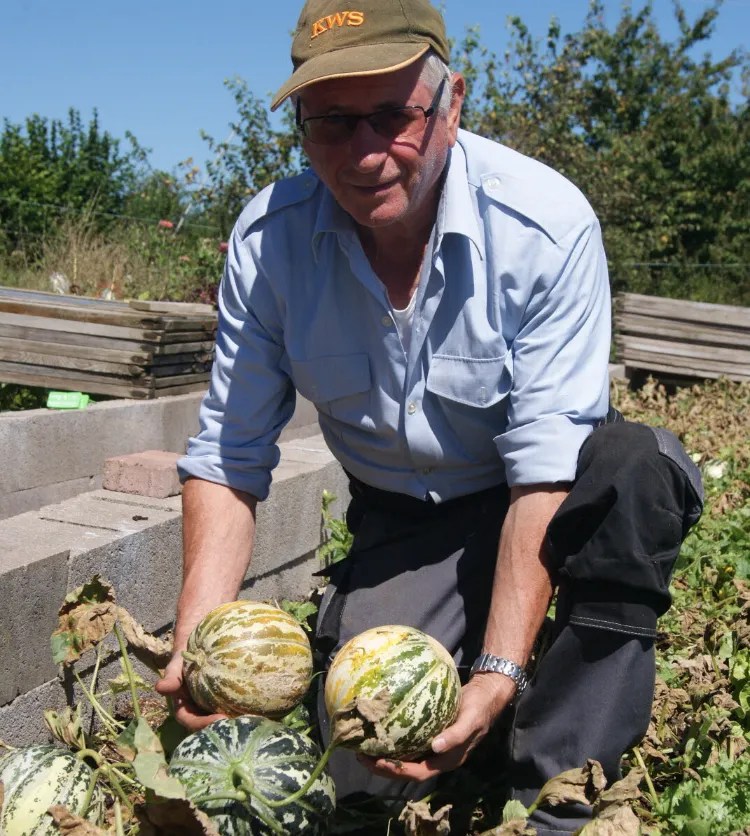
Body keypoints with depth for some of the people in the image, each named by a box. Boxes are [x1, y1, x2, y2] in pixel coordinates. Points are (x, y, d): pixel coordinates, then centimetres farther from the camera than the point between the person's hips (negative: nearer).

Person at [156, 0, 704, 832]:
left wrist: (499, 671, -35)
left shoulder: (547, 223, -24)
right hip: (399, 522, 2)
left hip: (529, 507, -1)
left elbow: (546, 468, -26)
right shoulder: (268, 238, -15)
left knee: (636, 469, -36)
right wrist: (199, 634, -25)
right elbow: (227, 455, -10)